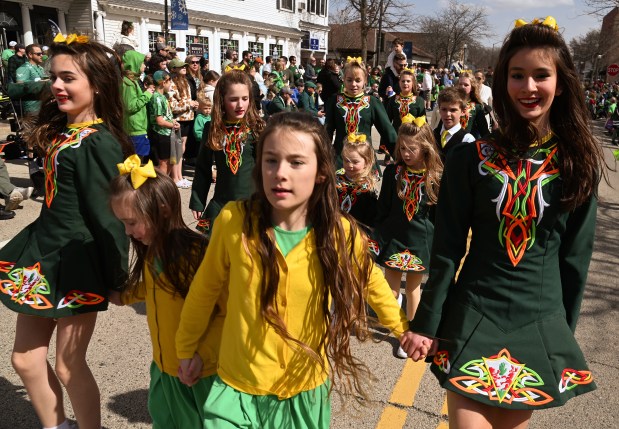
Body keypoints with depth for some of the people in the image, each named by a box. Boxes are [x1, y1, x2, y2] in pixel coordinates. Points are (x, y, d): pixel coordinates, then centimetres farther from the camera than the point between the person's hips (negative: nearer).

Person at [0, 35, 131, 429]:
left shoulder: (98, 142, -19)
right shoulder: (58, 130, 9)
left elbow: (108, 215, -18)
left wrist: (117, 276, -14)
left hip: (78, 262, -9)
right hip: (44, 252, 9)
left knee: (69, 366, 7)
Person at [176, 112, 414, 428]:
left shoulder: (341, 234, -16)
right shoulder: (233, 220, -18)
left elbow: (373, 285, 5)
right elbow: (206, 289, -2)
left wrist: (404, 330, 14)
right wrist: (186, 348, 10)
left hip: (306, 393, 1)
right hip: (238, 391, -1)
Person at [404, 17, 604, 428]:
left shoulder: (576, 162, -2)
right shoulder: (471, 158, -6)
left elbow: (576, 255, 4)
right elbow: (447, 249, -4)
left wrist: (565, 329, 8)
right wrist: (427, 323, -3)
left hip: (541, 324, 2)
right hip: (473, 317, -1)